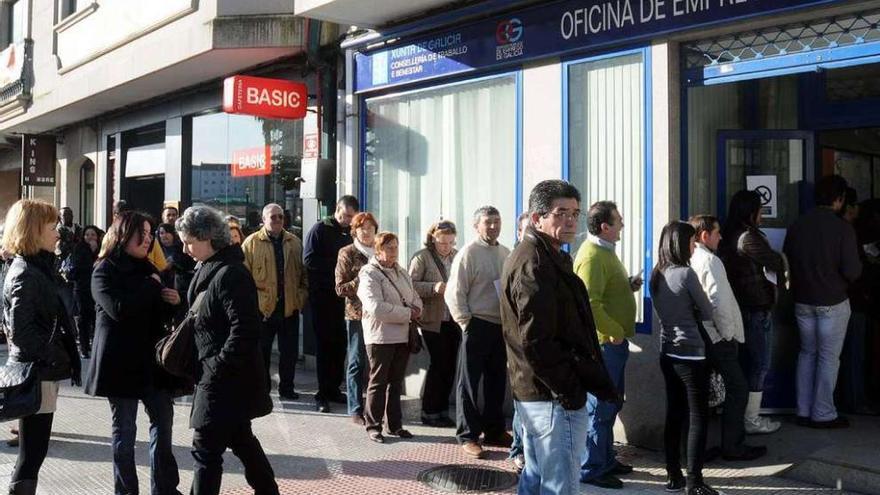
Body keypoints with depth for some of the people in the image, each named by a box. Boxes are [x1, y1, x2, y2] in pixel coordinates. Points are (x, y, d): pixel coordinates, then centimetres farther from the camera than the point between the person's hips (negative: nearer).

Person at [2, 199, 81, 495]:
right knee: (32, 452, -2)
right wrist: (56, 358, -15)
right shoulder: (26, 274, -16)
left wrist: (61, 357, 10)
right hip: (37, 373, -9)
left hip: (42, 370, 9)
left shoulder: (37, 267, 12)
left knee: (34, 450, 15)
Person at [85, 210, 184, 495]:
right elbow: (119, 309, -23)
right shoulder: (105, 271, -7)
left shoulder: (147, 268, 14)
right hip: (121, 361, -6)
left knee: (163, 419, 6)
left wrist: (173, 302, -1)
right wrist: (151, 285, -14)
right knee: (124, 428, 3)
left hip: (151, 357, 6)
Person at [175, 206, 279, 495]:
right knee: (240, 440, 20)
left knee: (206, 449, -3)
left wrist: (217, 368, -21)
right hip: (225, 377, 10)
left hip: (227, 380, -10)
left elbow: (245, 330, -24)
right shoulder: (208, 269, 10)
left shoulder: (230, 274, -20)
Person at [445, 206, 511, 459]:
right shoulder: (468, 253, -10)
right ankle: (467, 436, 11)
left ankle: (494, 431, 30)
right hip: (478, 325, -6)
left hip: (502, 326, 7)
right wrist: (466, 322, -14)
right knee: (469, 383, 3)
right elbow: (454, 294, -12)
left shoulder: (506, 254, 10)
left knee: (496, 381, 17)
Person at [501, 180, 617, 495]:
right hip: (554, 398, -11)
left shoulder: (528, 257, 17)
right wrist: (569, 390, -17)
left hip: (531, 392, 11)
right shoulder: (535, 264, -17)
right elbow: (537, 342, -24)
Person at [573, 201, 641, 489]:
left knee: (610, 405, 18)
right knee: (600, 408, -3)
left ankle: (606, 459, 30)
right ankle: (591, 470, 7)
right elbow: (589, 304, -26)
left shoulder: (605, 251, 15)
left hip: (615, 341, 10)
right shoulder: (591, 255, -19)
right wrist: (615, 332, -19)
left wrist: (629, 285, 7)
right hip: (604, 342, -10)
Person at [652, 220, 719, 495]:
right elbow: (707, 314, -7)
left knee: (674, 414, 12)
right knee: (698, 417, 0)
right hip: (690, 354, -7)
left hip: (667, 353, 7)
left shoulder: (656, 275, 6)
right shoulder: (686, 274, -15)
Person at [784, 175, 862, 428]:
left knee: (807, 353, 15)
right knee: (828, 358, 5)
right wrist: (858, 263, 5)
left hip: (803, 301, 5)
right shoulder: (843, 228, -16)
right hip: (832, 303, -5)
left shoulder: (797, 225, -1)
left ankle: (804, 412, 20)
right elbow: (852, 272, -16)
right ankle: (823, 414, 11)